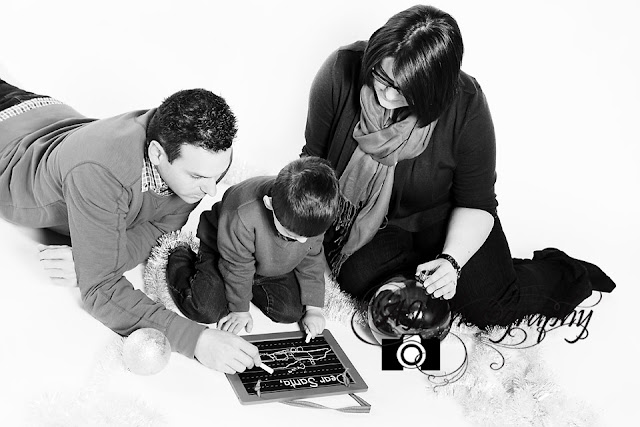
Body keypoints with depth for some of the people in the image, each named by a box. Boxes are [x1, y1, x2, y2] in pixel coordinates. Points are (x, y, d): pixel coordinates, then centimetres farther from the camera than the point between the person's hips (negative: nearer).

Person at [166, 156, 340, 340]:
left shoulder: (314, 216, -27)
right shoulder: (242, 218, -43)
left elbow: (312, 260, -8)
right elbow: (237, 267, -27)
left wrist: (314, 308, -6)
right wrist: (240, 309, -15)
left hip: (275, 267, 5)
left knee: (292, 312, -8)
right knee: (207, 310, -18)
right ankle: (181, 260, 10)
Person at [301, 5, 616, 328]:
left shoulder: (465, 107, -25)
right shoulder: (341, 72, -23)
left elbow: (475, 203, -14)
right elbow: (314, 160, -9)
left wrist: (451, 261, -29)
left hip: (442, 219, -1)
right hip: (367, 225, 2)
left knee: (489, 309, -14)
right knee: (357, 278, -28)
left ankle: (560, 272, 18)